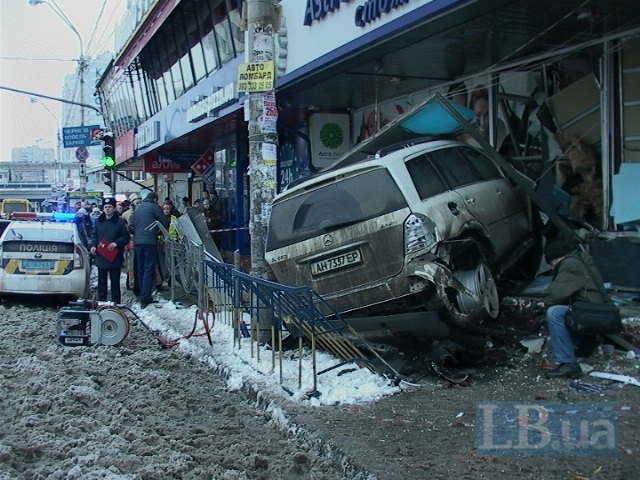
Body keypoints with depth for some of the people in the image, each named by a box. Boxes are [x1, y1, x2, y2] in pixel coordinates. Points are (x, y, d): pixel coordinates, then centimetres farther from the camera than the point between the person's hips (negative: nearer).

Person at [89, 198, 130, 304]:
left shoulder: (120, 222, -3)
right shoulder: (98, 221, 9)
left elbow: (126, 237, -1)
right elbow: (94, 235, 17)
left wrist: (116, 243, -16)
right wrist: (93, 245, 0)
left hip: (115, 258, -3)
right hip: (101, 256, 4)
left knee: (115, 282, 3)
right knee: (101, 282, 9)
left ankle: (116, 302, 8)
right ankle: (101, 302, 16)